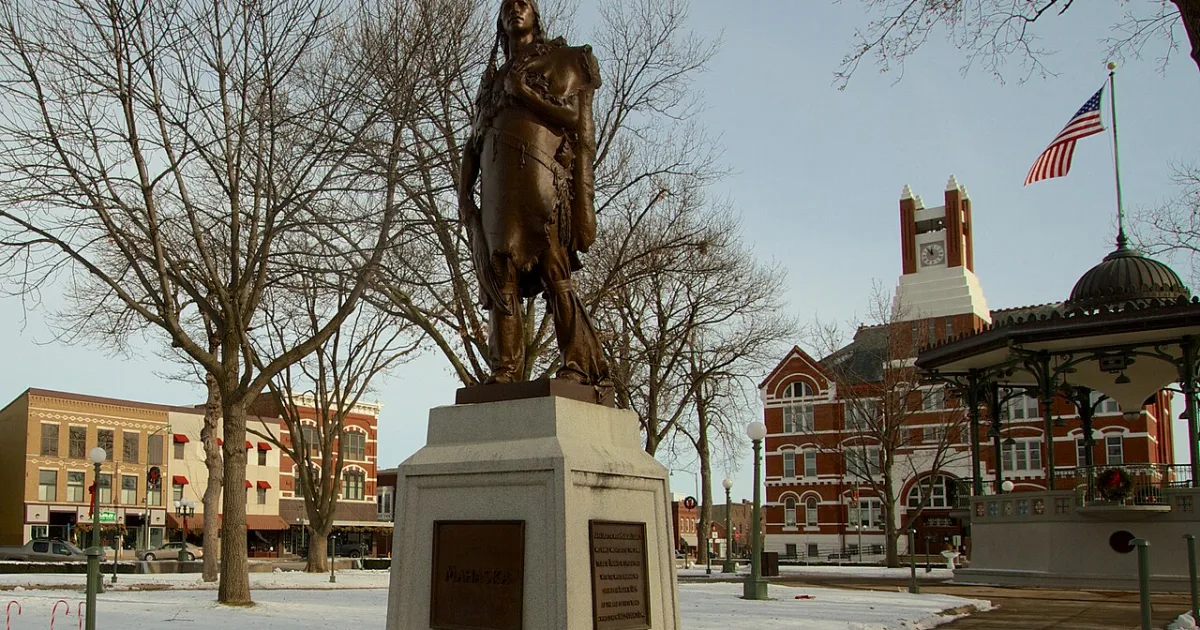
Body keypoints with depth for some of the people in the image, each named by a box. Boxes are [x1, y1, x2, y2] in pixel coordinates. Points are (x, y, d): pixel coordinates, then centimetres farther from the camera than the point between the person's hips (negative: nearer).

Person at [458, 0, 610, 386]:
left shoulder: (566, 60, 16)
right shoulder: (492, 79, 29)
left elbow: (577, 120, 0)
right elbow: (473, 143, 23)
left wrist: (523, 93, -3)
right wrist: (463, 192, 9)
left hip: (542, 176, -5)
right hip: (497, 185, 5)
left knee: (554, 271, -14)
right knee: (501, 275, -7)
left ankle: (579, 366, -15)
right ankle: (505, 371, -12)